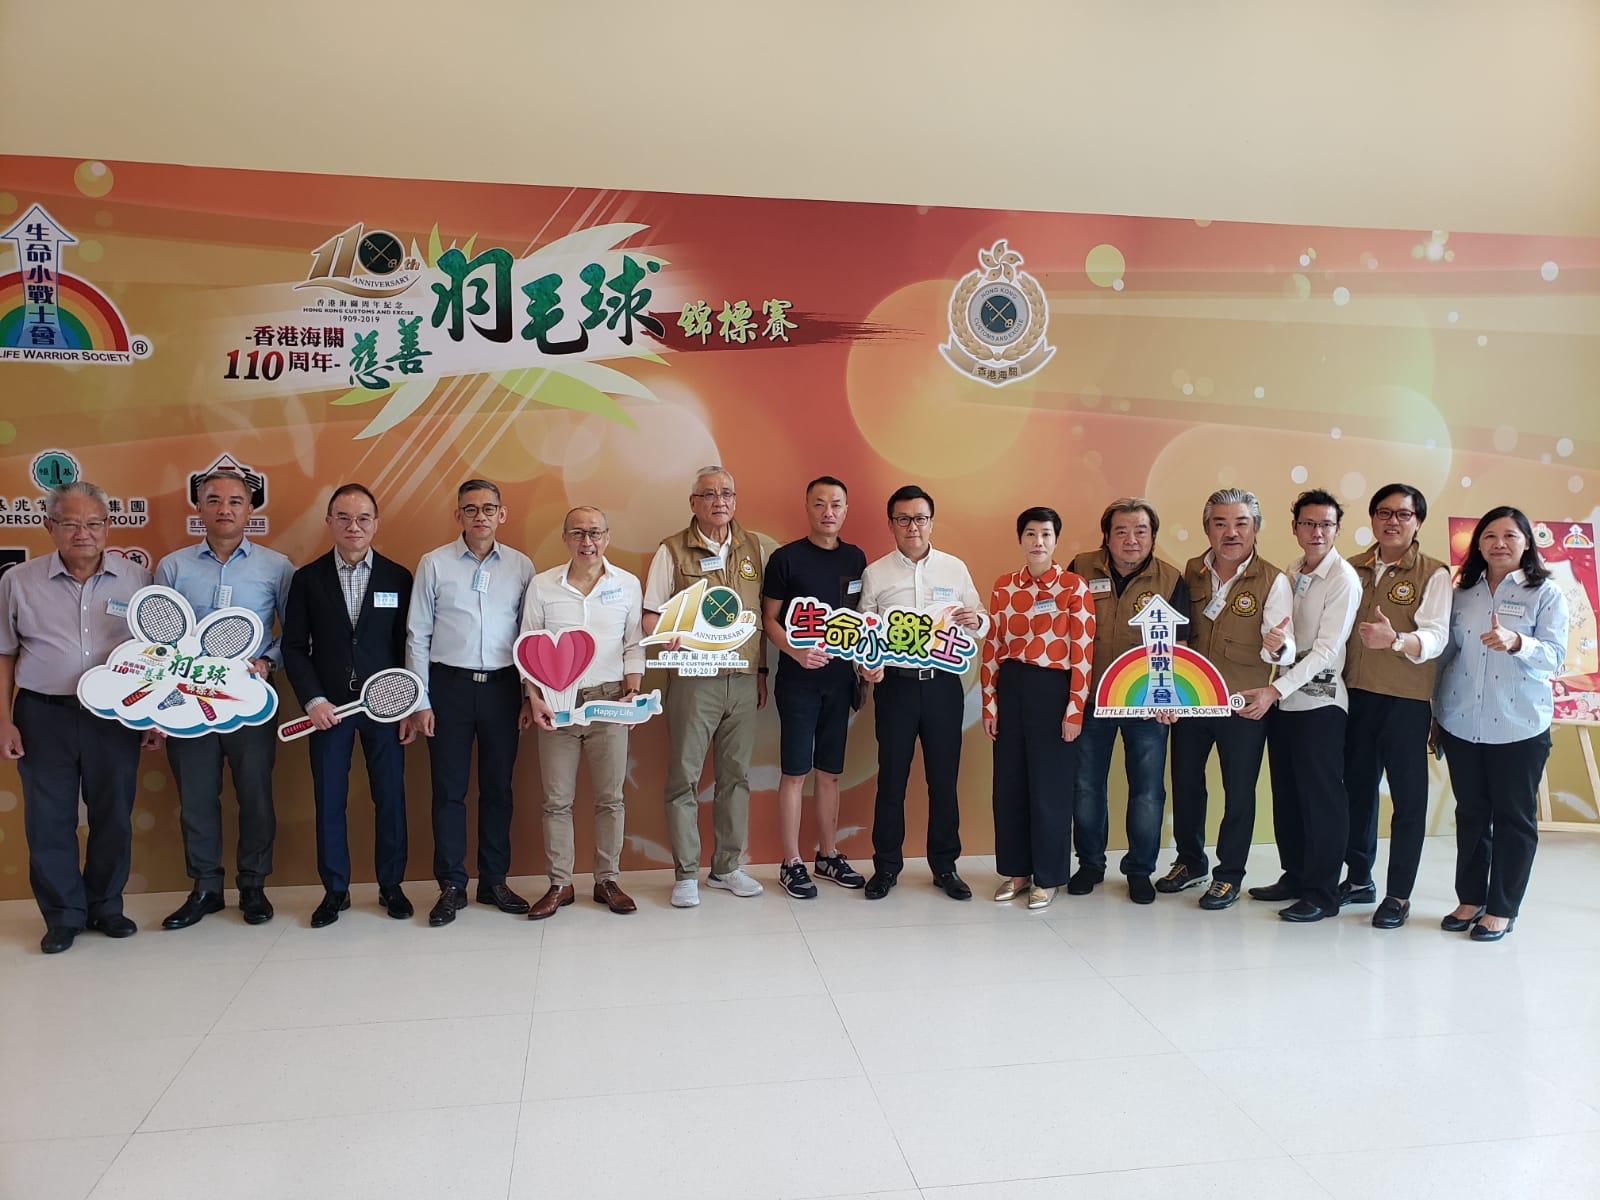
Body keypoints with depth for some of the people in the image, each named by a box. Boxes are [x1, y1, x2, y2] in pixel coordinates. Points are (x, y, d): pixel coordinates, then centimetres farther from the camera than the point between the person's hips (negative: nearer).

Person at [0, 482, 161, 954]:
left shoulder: (136, 579, 2)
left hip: (116, 716, 0)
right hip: (43, 716, 0)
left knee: (113, 816, 9)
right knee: (49, 821, 6)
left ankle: (106, 906, 26)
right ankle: (63, 915, 21)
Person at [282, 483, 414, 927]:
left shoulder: (399, 578, 3)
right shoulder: (308, 578, 4)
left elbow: (408, 645, 3)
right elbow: (294, 647, 4)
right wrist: (313, 700, -7)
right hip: (328, 707, 1)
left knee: (390, 798, 4)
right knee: (328, 801, 6)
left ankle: (391, 886, 19)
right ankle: (335, 890, 20)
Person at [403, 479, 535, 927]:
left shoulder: (521, 566, 4)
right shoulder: (434, 563, 0)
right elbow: (417, 636, 1)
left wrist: (531, 695, 3)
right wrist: (420, 702, -3)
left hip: (502, 687, 2)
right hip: (449, 685, -1)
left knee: (498, 787, 9)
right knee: (449, 788, 4)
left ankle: (494, 881, 21)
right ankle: (451, 886, 15)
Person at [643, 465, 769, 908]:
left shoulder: (753, 548, 10)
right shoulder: (672, 551, 0)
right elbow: (650, 617, -1)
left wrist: (762, 670, 13)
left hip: (743, 680, 4)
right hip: (694, 681, -3)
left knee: (736, 775, 10)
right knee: (684, 776, 1)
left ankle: (728, 866, 23)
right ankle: (686, 874, 12)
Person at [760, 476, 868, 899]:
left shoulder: (855, 558, 8)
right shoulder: (785, 558, -5)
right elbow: (769, 618, -4)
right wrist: (797, 652, -19)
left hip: (840, 678, 4)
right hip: (797, 679, -4)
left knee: (830, 772, 13)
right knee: (795, 772, 0)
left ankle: (828, 855, 24)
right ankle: (792, 863, 10)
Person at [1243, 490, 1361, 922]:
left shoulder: (1343, 580, -10)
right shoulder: (1289, 573, 10)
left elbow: (1326, 649, -18)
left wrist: (1276, 689, -26)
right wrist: (1274, 691, -1)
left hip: (1319, 701, -6)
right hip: (1281, 698, 6)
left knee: (1321, 798, 0)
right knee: (1286, 793, 12)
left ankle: (1321, 894, 10)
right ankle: (1295, 877, 26)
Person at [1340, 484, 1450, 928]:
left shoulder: (1433, 574, -3)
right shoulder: (1351, 569, 11)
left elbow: (1435, 636, -16)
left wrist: (1395, 640, -36)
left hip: (1406, 700, -4)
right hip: (1355, 695, 4)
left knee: (1408, 798, 2)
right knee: (1356, 788, 13)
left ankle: (1399, 894, 11)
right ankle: (1358, 878, 27)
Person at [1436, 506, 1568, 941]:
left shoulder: (1546, 593, -1)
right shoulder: (1462, 593, 8)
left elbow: (1554, 656, -12)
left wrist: (1515, 642, -31)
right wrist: (1436, 713, 11)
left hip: (1518, 726, -3)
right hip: (1461, 723, 3)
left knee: (1513, 817, 5)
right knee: (1470, 813, 11)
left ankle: (1501, 909, 15)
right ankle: (1470, 899, 22)